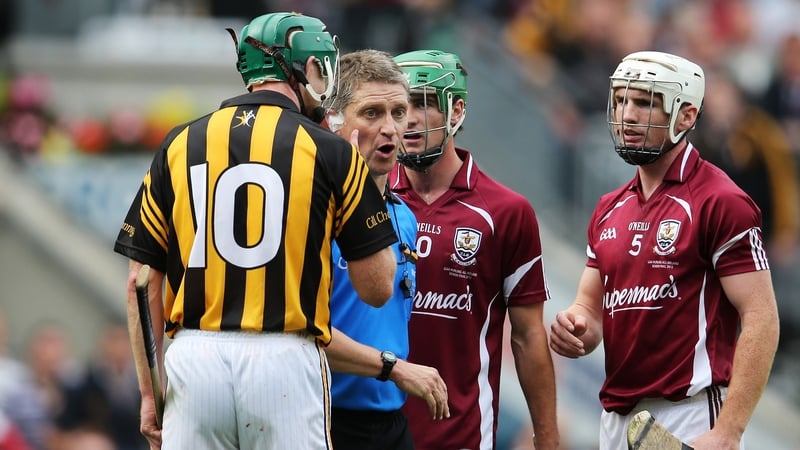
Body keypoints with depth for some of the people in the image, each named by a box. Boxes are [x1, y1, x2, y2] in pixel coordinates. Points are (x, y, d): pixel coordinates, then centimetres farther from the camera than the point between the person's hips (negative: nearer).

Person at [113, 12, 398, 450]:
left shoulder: (180, 145, 8)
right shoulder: (328, 151, 0)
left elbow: (142, 283, 8)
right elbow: (377, 288, 4)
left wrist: (150, 392, 15)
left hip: (193, 362, 3)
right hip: (285, 364, -3)